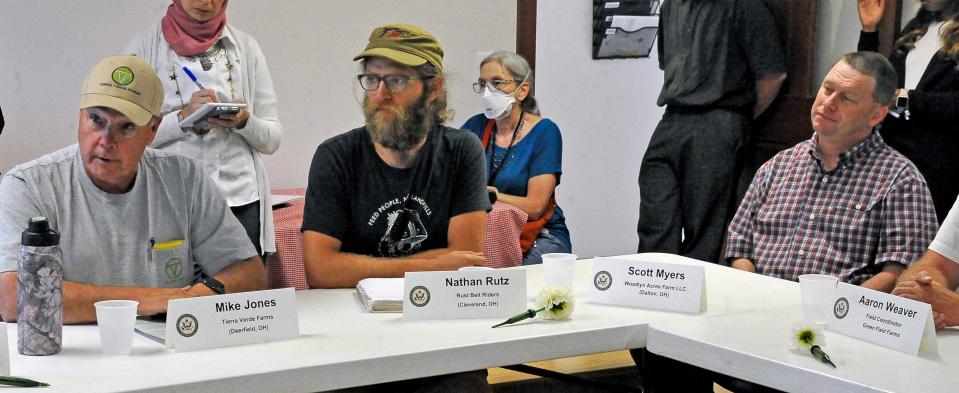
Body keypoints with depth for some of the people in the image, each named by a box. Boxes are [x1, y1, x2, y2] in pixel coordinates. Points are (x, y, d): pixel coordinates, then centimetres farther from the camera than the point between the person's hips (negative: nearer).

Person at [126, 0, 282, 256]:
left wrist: (244, 121, -13)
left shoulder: (246, 46, 9)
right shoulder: (144, 47, 2)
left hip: (241, 200, 2)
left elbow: (272, 139, 7)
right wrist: (183, 117, -16)